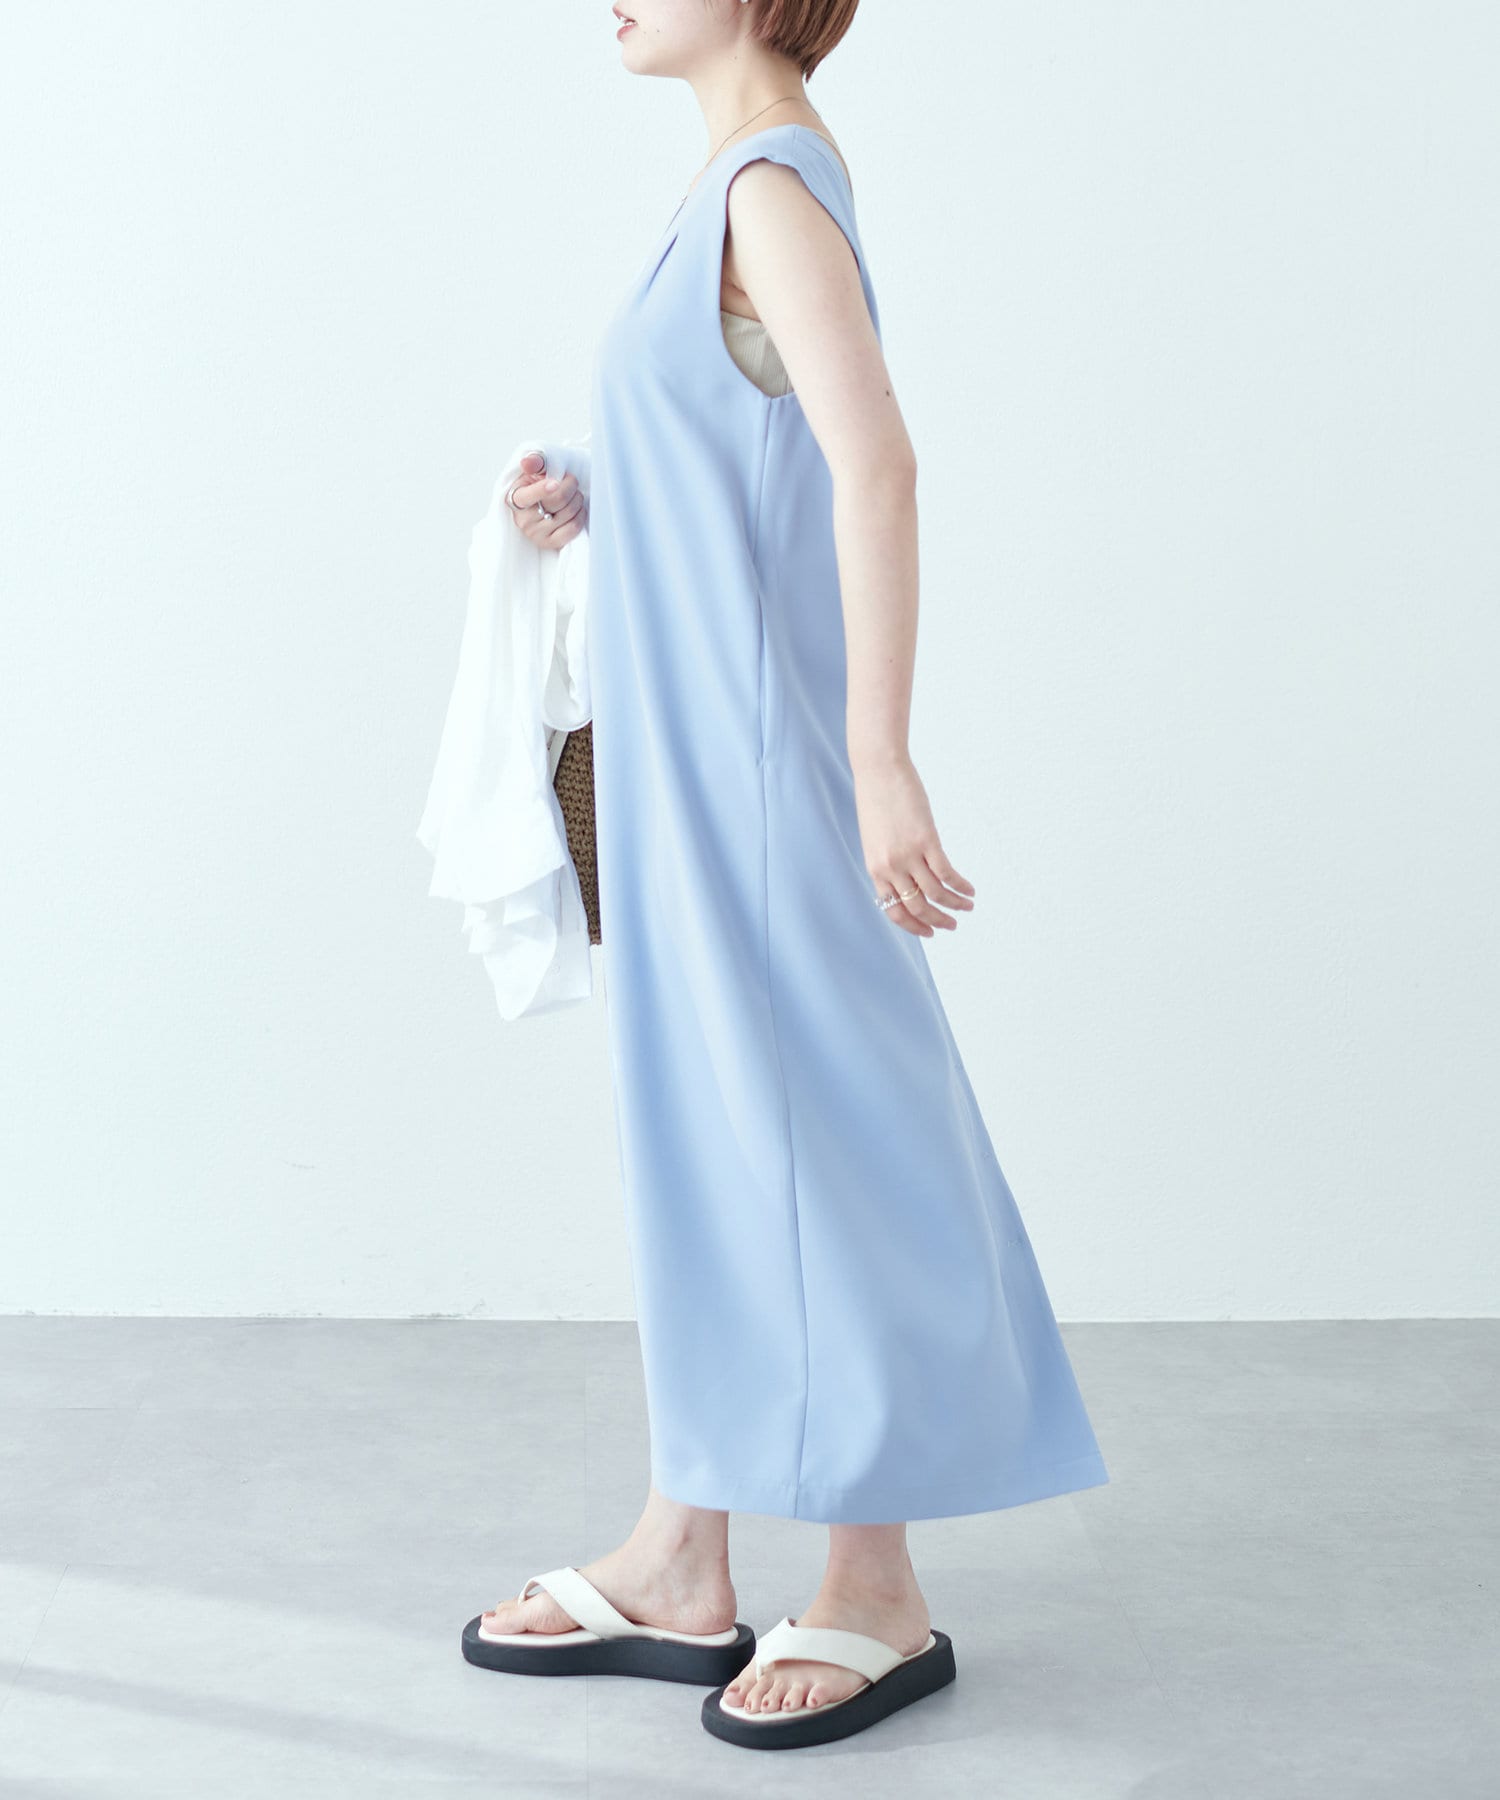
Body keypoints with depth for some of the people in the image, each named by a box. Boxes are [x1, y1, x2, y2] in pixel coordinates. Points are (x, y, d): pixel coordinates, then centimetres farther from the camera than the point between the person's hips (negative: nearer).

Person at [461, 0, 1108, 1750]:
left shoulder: (773, 187, -13)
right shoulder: (732, 195, 16)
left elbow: (875, 467, -24)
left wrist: (882, 761, -28)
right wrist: (591, 513, 7)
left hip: (756, 748, -10)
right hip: (686, 750, 10)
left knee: (797, 1124, -3)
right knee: (696, 1119, 12)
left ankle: (877, 1588, 10)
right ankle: (680, 1567, 23)